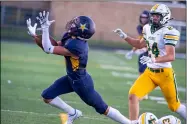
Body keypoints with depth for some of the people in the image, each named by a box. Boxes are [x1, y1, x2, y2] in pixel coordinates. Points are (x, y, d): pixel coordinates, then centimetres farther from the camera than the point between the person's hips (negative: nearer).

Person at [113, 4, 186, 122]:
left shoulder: (168, 32, -17)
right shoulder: (148, 29, 6)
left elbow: (171, 56, -27)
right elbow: (140, 44, 27)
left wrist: (153, 60, -41)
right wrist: (124, 36, 15)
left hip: (164, 73, -6)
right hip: (150, 72, 6)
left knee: (174, 105, 8)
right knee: (133, 95, -13)